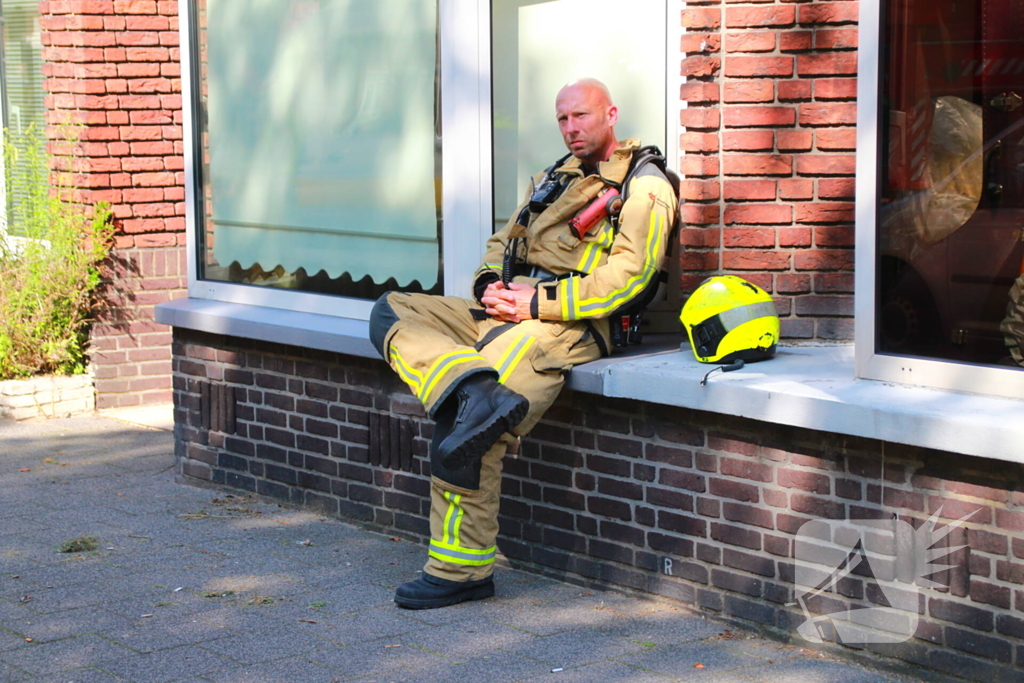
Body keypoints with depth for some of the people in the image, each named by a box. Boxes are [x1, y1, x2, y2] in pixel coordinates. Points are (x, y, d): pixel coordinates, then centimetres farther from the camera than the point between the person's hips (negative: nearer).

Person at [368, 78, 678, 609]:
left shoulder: (644, 187, 0)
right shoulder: (555, 177, 26)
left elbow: (628, 274, -13)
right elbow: (504, 241, 27)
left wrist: (540, 302, -17)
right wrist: (490, 285, 3)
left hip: (567, 325, -9)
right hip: (507, 309, 9)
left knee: (463, 434, -25)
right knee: (391, 312, -10)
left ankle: (462, 570, -16)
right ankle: (477, 393, -33)